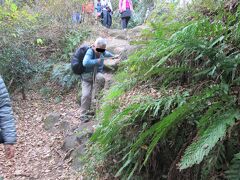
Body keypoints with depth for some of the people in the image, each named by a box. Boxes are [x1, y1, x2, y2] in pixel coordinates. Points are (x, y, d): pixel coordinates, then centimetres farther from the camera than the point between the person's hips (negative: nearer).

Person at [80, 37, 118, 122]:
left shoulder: (102, 52, -5)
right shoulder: (90, 52, -25)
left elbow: (106, 53, 22)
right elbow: (85, 63, -43)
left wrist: (113, 56, 32)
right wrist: (96, 61, -35)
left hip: (96, 75, 4)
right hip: (87, 77, -4)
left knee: (100, 78, -33)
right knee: (86, 95, -16)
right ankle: (83, 115, 0)